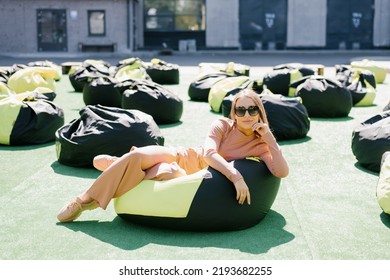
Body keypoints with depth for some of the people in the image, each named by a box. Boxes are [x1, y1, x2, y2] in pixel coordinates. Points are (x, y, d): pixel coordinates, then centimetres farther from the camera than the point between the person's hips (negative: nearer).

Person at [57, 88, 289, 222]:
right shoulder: (222, 125, -6)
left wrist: (269, 137, -21)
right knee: (136, 156, -30)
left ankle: (126, 168, -3)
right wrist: (235, 176, -38)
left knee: (166, 174, -35)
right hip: (184, 157, 0)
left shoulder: (260, 145, -3)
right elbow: (209, 153, -23)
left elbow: (282, 172, -18)